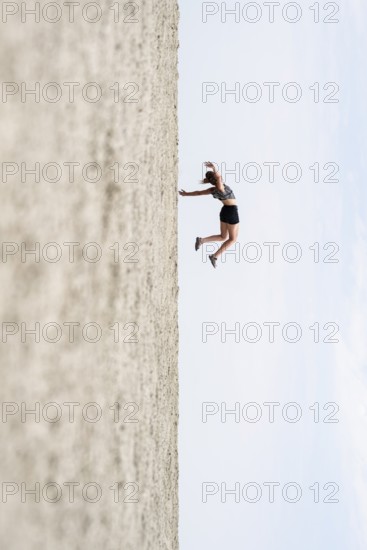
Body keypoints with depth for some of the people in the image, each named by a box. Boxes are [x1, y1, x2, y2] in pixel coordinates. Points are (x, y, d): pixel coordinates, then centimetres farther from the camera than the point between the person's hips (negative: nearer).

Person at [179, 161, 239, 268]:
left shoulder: (213, 189, 1)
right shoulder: (220, 187, -19)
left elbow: (199, 193, 12)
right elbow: (218, 177, -38)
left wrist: (186, 194, 23)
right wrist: (214, 169, -52)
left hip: (225, 211, 8)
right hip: (232, 212, -8)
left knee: (223, 237, 18)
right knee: (233, 239, 5)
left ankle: (201, 240, 3)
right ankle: (215, 256, 0)